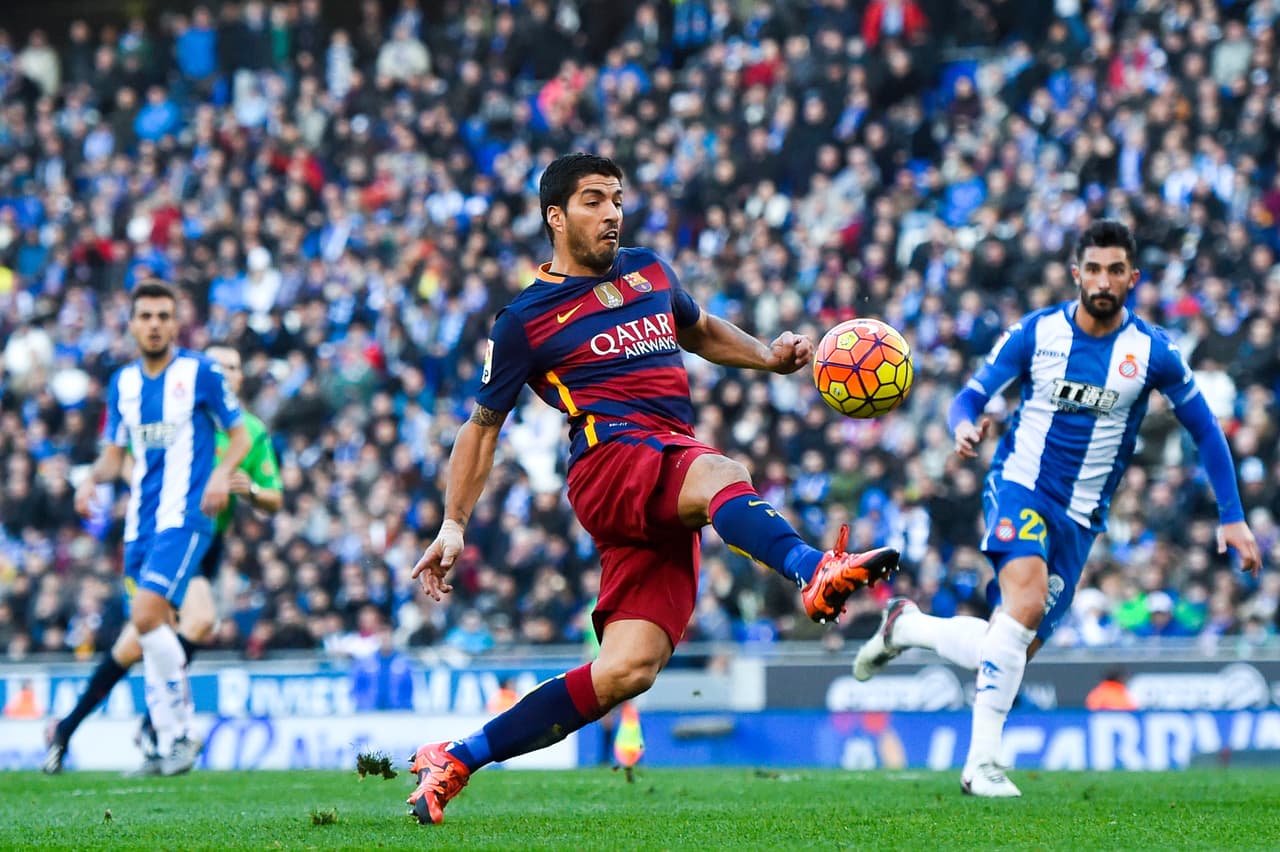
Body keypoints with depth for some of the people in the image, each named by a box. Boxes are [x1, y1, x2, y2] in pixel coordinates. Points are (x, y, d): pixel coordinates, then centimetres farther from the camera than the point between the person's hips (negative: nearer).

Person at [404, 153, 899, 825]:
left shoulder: (649, 271, 23)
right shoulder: (526, 319, 8)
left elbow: (700, 331, 42)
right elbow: (482, 426, 15)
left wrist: (769, 357, 23)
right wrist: (454, 525, 6)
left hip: (666, 503, 5)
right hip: (610, 460, -5)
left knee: (629, 668, -9)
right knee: (723, 475, -38)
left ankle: (455, 761, -1)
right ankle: (816, 573, -69)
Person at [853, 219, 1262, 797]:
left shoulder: (1152, 352, -3)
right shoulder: (1036, 332, -5)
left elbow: (1205, 430, 8)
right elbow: (972, 395, -1)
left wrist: (1232, 517, 4)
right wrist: (965, 425, -26)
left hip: (1079, 517, 3)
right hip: (1019, 487, -3)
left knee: (1014, 652, -1)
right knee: (1027, 598, -32)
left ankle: (904, 625, 28)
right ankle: (983, 762, -27)